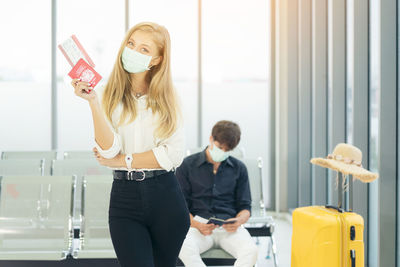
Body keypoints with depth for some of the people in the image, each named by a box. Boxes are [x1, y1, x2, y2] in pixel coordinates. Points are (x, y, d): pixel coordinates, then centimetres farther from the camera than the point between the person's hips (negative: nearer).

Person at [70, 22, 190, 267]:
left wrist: (122, 161, -8)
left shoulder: (166, 99, 5)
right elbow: (109, 149, -12)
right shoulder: (109, 97, 3)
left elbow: (174, 155, -7)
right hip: (125, 198, -1)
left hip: (165, 197, 1)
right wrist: (93, 100, -19)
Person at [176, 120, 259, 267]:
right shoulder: (187, 165, 8)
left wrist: (239, 221, -10)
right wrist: (196, 225, -14)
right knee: (185, 248, -37)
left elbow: (245, 206, 15)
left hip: (229, 227, 2)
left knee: (251, 250, -32)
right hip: (199, 222, -1)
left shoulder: (239, 168, 15)